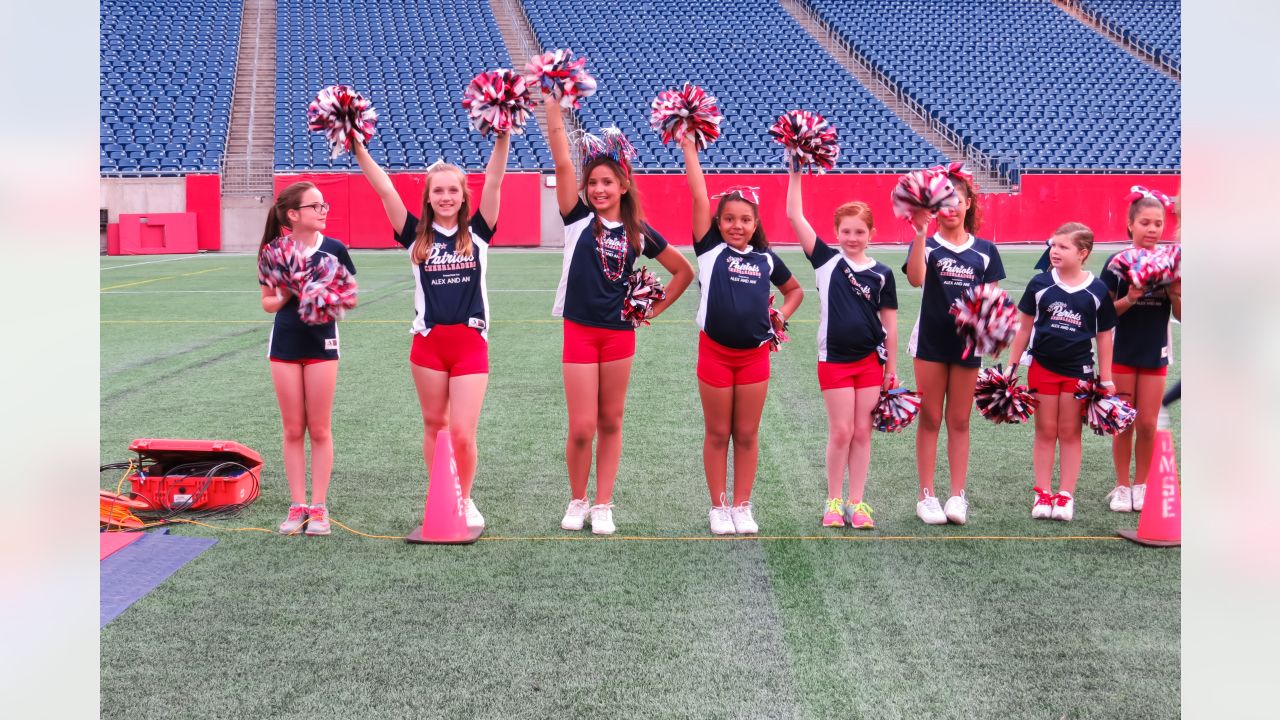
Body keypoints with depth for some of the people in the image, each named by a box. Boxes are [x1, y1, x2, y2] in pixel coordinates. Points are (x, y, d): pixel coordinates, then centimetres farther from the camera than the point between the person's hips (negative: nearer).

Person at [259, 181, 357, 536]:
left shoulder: (334, 249, -5)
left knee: (319, 429, 4)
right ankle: (297, 506, 15)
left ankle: (319, 507, 11)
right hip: (285, 345, 1)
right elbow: (268, 303, 5)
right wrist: (285, 297, -16)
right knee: (293, 430, 7)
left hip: (321, 344, -1)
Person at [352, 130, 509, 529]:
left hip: (470, 343, -1)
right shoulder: (417, 236, 3)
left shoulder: (477, 233, 3)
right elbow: (384, 189, -3)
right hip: (428, 342, 1)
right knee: (434, 425, 12)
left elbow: (494, 181, -7)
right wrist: (358, 149, -10)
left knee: (462, 432, -6)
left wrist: (503, 137, -17)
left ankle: (464, 501, 16)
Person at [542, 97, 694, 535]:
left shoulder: (639, 233, 4)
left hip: (620, 333, 2)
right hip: (580, 331, -2)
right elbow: (562, 162, -11)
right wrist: (553, 103, -16)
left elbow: (684, 271, 14)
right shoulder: (579, 219, -1)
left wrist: (654, 310, 6)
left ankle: (603, 506, 18)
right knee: (582, 427, -3)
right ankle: (577, 501, 18)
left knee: (611, 423, 9)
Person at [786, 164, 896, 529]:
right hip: (834, 359, -1)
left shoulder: (882, 273, 1)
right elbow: (794, 216, -7)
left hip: (871, 359, 1)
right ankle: (834, 502, 13)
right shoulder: (827, 260, -2)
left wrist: (892, 366, 4)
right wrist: (796, 173, -12)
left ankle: (856, 502, 14)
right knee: (840, 432, 1)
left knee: (862, 432, 6)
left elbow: (889, 321, 6)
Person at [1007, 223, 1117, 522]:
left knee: (1070, 433, 7)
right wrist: (1011, 367, 4)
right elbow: (1025, 328, 5)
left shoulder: (1097, 291, -4)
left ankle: (1066, 495, 12)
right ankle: (1042, 494, 12)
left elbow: (1104, 336, 4)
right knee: (1045, 432, 7)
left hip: (1078, 370, -1)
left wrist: (1106, 379, 3)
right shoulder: (1040, 284, -2)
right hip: (1043, 367, 1)